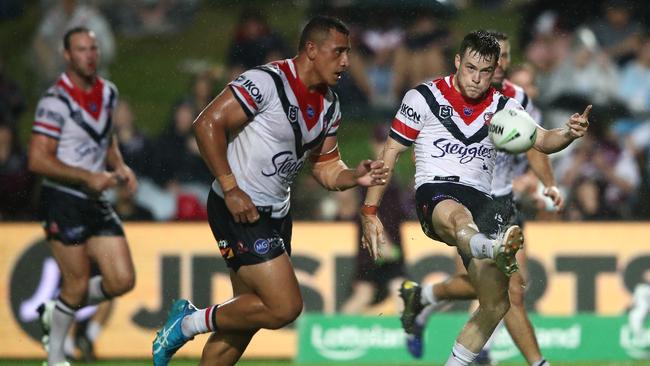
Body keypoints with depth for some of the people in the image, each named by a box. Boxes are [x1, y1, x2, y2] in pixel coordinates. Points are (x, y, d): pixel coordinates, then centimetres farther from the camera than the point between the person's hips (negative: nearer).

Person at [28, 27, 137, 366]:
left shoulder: (108, 92, 9)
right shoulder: (57, 101, -15)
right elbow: (38, 160, -19)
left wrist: (119, 166, 6)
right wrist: (88, 177, -21)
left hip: (96, 203, 7)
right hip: (63, 201, -7)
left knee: (122, 281, -1)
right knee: (78, 285, -5)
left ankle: (56, 313, 22)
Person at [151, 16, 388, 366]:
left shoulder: (329, 106, 10)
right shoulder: (267, 81, -18)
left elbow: (325, 169, 17)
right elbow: (208, 124, -19)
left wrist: (355, 177, -5)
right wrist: (230, 189, -21)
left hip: (276, 213, 9)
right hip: (239, 209, -9)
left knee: (245, 317, 12)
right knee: (285, 307, -17)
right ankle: (190, 322, -1)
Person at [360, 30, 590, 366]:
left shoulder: (502, 107, 13)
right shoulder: (423, 98, 3)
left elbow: (542, 140, 1)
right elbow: (390, 153, 7)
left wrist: (568, 134, -23)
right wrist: (370, 212, 2)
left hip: (480, 200, 5)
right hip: (435, 193, -5)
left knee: (496, 305, -2)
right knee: (458, 218, -43)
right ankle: (494, 249, -79)